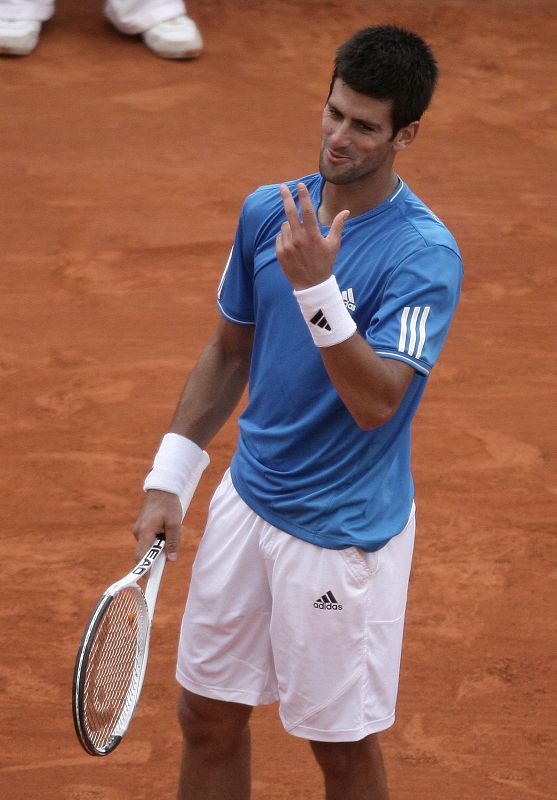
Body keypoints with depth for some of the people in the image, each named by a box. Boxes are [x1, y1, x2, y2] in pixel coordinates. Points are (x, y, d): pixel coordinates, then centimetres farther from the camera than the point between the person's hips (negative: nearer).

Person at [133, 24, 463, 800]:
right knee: (208, 717, 14)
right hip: (246, 500, 6)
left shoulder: (425, 254, -20)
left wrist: (317, 289, -37)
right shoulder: (267, 210, -1)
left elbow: (375, 404, -28)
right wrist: (169, 479, 7)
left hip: (345, 530, -6)